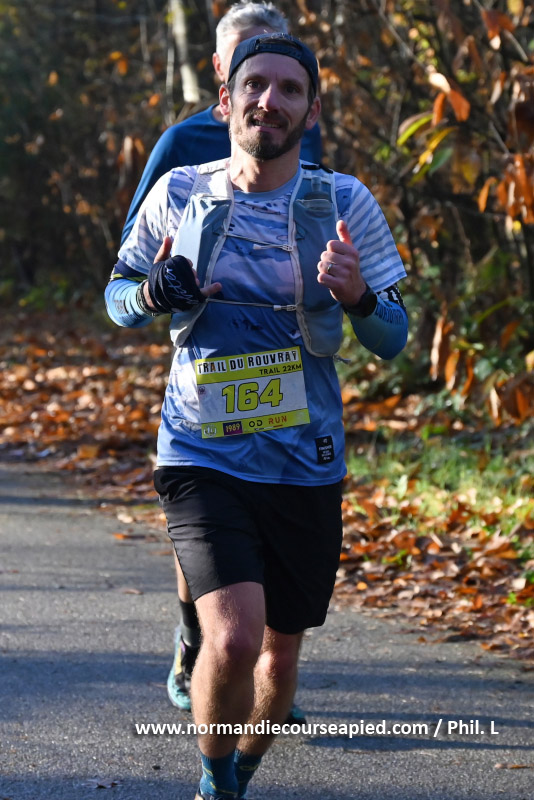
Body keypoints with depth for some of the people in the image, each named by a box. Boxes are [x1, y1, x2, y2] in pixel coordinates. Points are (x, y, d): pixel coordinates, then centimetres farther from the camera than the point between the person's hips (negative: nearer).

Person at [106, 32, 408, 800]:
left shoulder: (345, 203, -2)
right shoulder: (179, 193, -1)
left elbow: (393, 340, 0)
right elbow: (117, 296, 12)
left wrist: (357, 297, -22)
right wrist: (152, 294, -11)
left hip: (307, 469, 2)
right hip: (202, 459, -2)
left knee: (280, 654, 13)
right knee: (233, 638, -21)